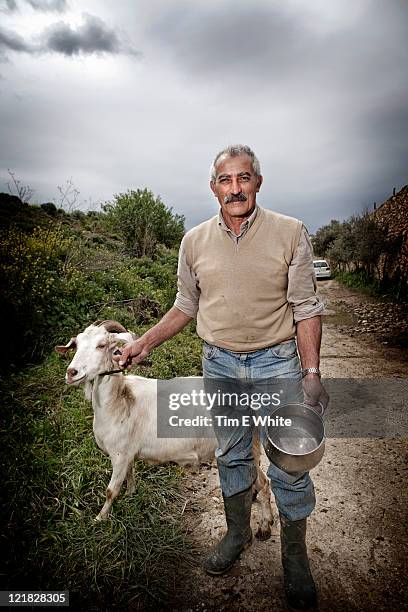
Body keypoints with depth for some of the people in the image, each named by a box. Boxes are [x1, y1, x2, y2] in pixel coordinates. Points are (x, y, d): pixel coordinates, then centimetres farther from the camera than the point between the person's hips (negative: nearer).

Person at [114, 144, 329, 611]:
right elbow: (186, 306, 9)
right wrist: (145, 343, 1)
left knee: (289, 467, 7)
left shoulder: (290, 233, -7)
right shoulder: (195, 241, 0)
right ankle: (237, 532, 44)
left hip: (277, 362, -2)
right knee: (230, 455, 19)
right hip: (219, 363, 3)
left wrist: (311, 371, -9)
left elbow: (305, 307, -4)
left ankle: (295, 555, 34)